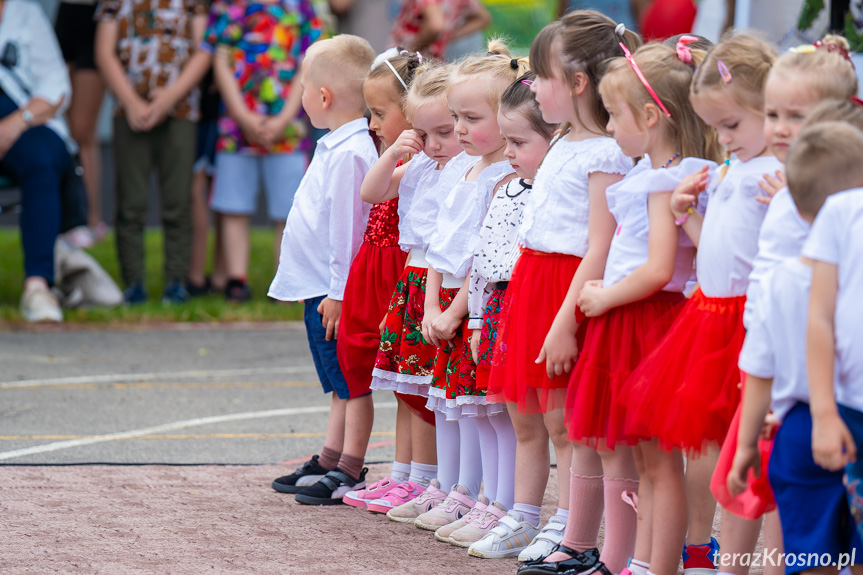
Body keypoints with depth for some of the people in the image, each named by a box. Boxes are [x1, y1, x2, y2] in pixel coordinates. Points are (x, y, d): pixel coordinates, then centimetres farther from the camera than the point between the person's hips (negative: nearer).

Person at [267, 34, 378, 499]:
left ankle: (351, 475, -1)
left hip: (335, 290, -10)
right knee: (339, 385, 16)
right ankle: (328, 462, 23)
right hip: (320, 287, 10)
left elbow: (347, 225, -22)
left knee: (348, 384, -4)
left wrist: (338, 290, -21)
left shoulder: (350, 152, -19)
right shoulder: (334, 146, 13)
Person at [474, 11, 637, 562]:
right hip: (530, 279, 9)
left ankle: (564, 531, 4)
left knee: (561, 419, -4)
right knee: (525, 416, 14)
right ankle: (522, 521, 23)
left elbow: (600, 247, -21)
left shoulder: (604, 155, -16)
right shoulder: (562, 145, 13)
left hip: (568, 284, -9)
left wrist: (568, 316, -24)